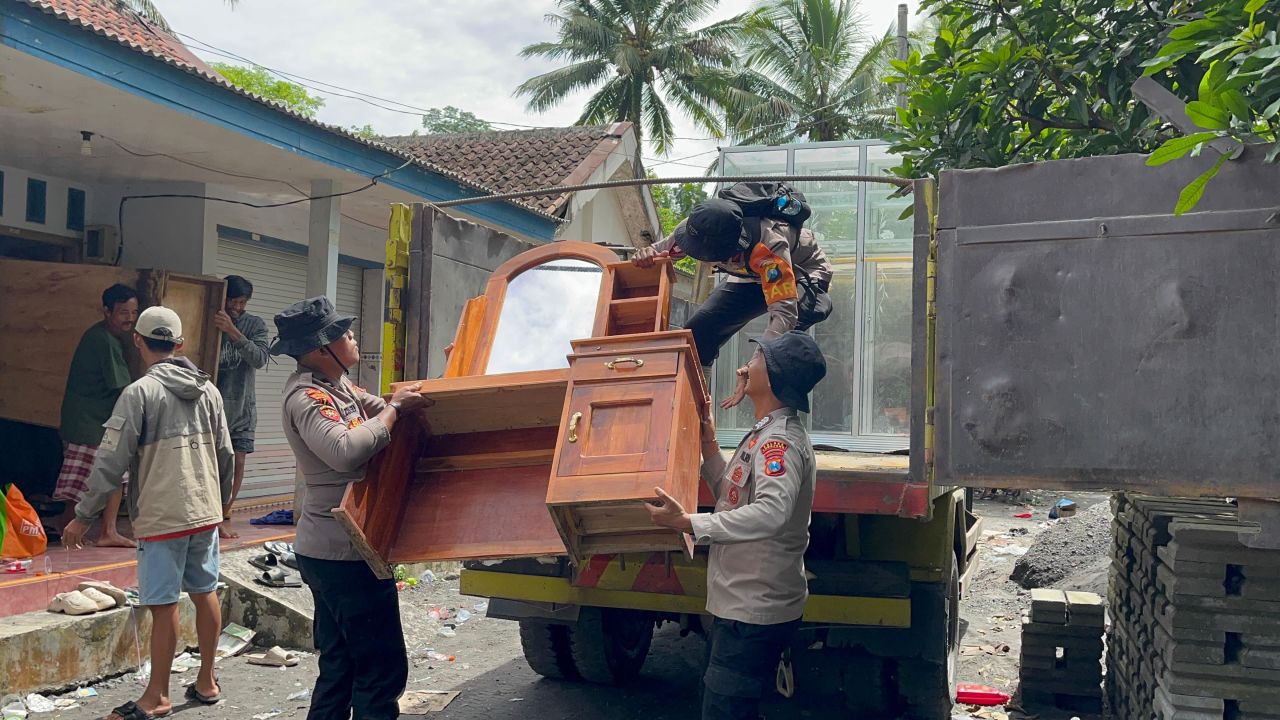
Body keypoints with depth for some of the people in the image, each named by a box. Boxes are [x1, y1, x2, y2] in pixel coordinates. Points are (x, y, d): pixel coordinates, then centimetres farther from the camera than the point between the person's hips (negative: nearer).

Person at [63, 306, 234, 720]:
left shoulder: (139, 393, -11)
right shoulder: (208, 390, 6)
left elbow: (111, 462, -12)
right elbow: (226, 456, 12)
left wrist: (84, 517, -4)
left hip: (162, 518, -6)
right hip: (205, 513, 6)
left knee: (163, 604, 0)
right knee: (205, 593, 14)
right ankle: (206, 682, 24)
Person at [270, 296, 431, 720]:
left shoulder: (337, 387, 12)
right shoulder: (307, 398, -18)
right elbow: (346, 452, -34)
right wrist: (396, 408, -22)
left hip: (331, 551, 10)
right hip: (344, 553, -10)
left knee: (339, 667, 17)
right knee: (383, 668, -3)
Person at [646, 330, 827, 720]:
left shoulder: (780, 440, -21)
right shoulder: (768, 433, 13)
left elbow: (771, 512, -38)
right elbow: (734, 497, 19)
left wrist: (689, 523, -39)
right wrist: (709, 448, 9)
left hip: (754, 611, -11)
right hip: (746, 603, 11)